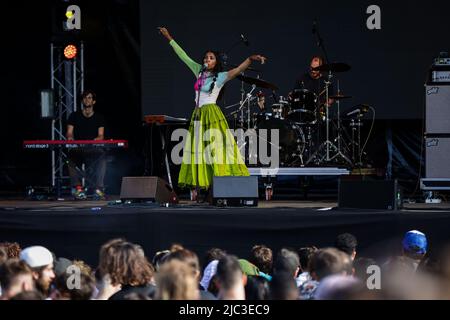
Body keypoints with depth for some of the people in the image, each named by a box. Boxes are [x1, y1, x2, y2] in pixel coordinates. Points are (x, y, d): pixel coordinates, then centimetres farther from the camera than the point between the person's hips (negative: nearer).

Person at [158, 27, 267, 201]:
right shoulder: (199, 71, 13)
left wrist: (251, 59, -35)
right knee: (196, 150, 1)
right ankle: (194, 188, -2)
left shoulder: (220, 76, -3)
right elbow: (184, 56, 20)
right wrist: (170, 39, 25)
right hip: (198, 115, 6)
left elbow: (238, 70, -18)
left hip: (212, 115, -6)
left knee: (215, 148, -12)